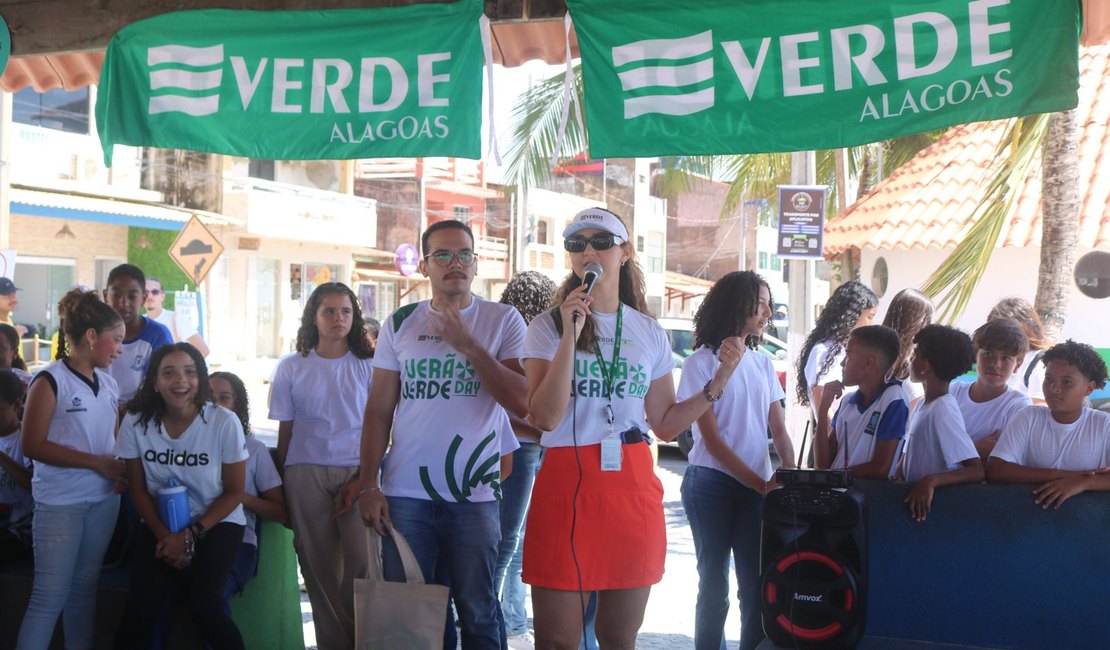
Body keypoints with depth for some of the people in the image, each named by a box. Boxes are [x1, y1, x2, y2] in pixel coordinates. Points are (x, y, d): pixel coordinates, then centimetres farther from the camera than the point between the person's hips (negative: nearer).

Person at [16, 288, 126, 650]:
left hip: (103, 499, 6)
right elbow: (32, 445, -15)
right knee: (50, 596, -6)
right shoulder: (50, 381, -11)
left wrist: (120, 470, -2)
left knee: (85, 588, 12)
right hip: (59, 502, -6)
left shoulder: (108, 383, 10)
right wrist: (97, 463, -17)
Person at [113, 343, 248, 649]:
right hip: (160, 524, 2)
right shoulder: (136, 422, -10)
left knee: (205, 604, -22)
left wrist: (191, 536, -14)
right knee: (142, 602, -19)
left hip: (216, 523, -2)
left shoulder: (224, 422, -17)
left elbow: (234, 492, -7)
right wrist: (164, 535, -13)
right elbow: (138, 490, 0)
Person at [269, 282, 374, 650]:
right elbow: (285, 432, 11)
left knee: (362, 561, -13)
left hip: (357, 472, -1)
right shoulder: (292, 368, 8)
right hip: (306, 474, 1)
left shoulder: (368, 365, 5)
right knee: (319, 567, 2)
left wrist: (362, 480, -7)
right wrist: (281, 488, 7)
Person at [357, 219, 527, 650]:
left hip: (475, 494, -2)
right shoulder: (399, 324, 9)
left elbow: (522, 403, -9)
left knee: (478, 614, 5)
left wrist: (468, 345, -14)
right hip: (405, 493, 2)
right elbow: (378, 410, 9)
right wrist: (368, 485, 2)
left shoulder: (503, 321, 2)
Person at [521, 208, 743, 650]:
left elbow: (665, 424, 11)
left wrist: (718, 382, 2)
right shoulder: (548, 327, 1)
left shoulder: (649, 333, 11)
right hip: (566, 484, -3)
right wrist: (570, 336, -17)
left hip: (634, 487, 3)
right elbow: (544, 418, -13)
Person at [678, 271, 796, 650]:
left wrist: (789, 472, -10)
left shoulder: (762, 363, 10)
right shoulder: (701, 363, -6)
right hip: (711, 484, -4)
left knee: (757, 584, 2)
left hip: (757, 486, 4)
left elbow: (779, 429, 9)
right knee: (714, 583, 5)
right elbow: (711, 438, -10)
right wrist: (760, 483, -16)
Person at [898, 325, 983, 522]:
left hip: (932, 502, -6)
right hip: (914, 496, 6)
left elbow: (977, 471, -21)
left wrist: (931, 481, -33)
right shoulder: (923, 404, 6)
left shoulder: (943, 411, -16)